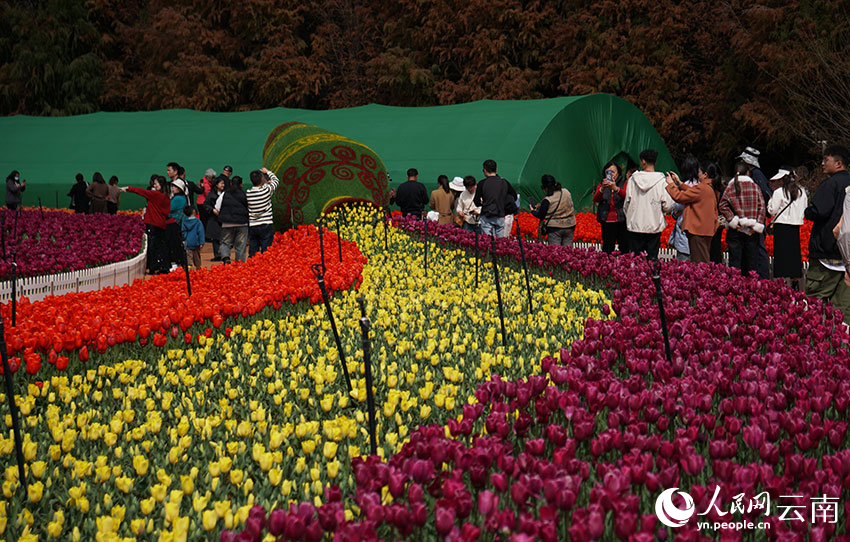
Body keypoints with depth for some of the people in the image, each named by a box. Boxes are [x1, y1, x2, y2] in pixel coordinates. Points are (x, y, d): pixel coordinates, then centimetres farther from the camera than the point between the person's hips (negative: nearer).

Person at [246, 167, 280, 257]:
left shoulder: (248, 193, -1)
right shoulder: (266, 190, -11)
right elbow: (276, 180, 7)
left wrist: (265, 183, 25)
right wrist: (267, 172, 21)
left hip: (252, 226, 4)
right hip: (265, 226, -4)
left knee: (252, 253, 7)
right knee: (266, 253, -1)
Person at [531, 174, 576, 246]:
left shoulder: (547, 200, -15)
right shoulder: (566, 192, 2)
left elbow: (540, 215, -4)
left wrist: (533, 211, 18)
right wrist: (540, 204, 22)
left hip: (555, 228, -5)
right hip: (569, 226, 5)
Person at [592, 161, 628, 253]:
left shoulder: (624, 184, 8)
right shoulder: (601, 186, 13)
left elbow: (626, 196, -13)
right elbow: (595, 199, -4)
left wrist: (616, 188, -32)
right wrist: (602, 189, -24)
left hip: (621, 221, -1)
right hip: (607, 222, 1)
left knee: (625, 249, -3)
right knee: (607, 250, -3)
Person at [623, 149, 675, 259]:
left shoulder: (632, 179, -2)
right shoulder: (662, 181, -6)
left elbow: (626, 205, 2)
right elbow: (668, 206, -8)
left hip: (635, 226, 1)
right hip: (654, 226, -1)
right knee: (652, 258, 3)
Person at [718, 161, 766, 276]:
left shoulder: (731, 186, -1)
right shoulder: (755, 186, 4)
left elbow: (722, 206, -11)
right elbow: (761, 206, -2)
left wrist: (732, 220, -9)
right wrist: (757, 225, -3)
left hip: (735, 228, -1)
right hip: (751, 228, 1)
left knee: (735, 259, 1)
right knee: (752, 260, 8)